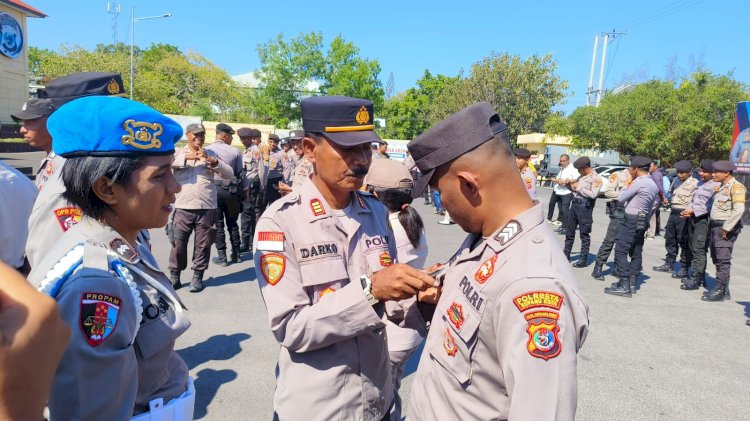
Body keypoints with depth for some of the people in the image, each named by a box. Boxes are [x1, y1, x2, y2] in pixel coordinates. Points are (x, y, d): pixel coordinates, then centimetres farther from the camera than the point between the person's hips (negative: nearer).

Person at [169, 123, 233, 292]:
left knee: (202, 245, 5)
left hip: (207, 208, 1)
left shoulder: (210, 154, 10)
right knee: (178, 243, 4)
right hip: (183, 208, -1)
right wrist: (187, 157, -18)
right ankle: (174, 276, 18)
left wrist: (212, 161, -13)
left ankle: (197, 276, 17)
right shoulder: (179, 153, 8)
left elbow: (229, 174, 1)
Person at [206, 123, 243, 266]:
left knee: (218, 224, 5)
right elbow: (239, 173, 0)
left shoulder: (207, 150, -5)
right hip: (231, 190, 1)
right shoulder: (235, 151, -2)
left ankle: (222, 256, 7)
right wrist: (241, 191, 9)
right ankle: (236, 254, 19)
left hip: (213, 189, -1)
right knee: (232, 223, 13)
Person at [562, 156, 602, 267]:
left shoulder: (596, 178, -9)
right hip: (574, 204, 8)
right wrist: (569, 185, 5)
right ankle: (566, 255, 24)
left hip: (585, 207, -8)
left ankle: (583, 260, 6)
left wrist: (579, 187, -15)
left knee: (584, 234, 0)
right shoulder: (582, 176, 15)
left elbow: (593, 194, -21)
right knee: (569, 231, 13)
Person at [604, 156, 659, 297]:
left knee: (621, 251, -9)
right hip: (643, 221, 10)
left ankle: (624, 286, -13)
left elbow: (621, 198, -10)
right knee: (636, 253, 12)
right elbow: (651, 207, 16)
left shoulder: (639, 182, -16)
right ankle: (632, 283, 16)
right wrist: (646, 219, 19)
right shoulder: (653, 185, 13)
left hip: (632, 220, -10)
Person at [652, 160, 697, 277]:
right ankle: (669, 264, 26)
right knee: (670, 240, 14)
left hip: (684, 214, -7)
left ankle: (684, 269, 6)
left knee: (684, 243, -1)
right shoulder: (676, 180, 13)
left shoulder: (694, 183, -10)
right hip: (673, 213, 8)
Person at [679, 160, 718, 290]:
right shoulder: (700, 183, 18)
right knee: (693, 249, 12)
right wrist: (688, 210, 3)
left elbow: (710, 206, -18)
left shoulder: (716, 186, -10)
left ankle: (695, 280, -7)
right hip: (692, 218, 9)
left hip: (703, 220, -9)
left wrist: (693, 211, -17)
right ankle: (700, 276, 23)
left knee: (699, 250, -10)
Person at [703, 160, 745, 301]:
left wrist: (726, 228, -21)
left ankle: (719, 291, -5)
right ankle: (724, 290, 22)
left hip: (726, 227, -9)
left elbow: (739, 209, -23)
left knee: (723, 260, -8)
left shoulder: (736, 187, -12)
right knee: (717, 259, 13)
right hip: (716, 226, 9)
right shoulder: (722, 186, 16)